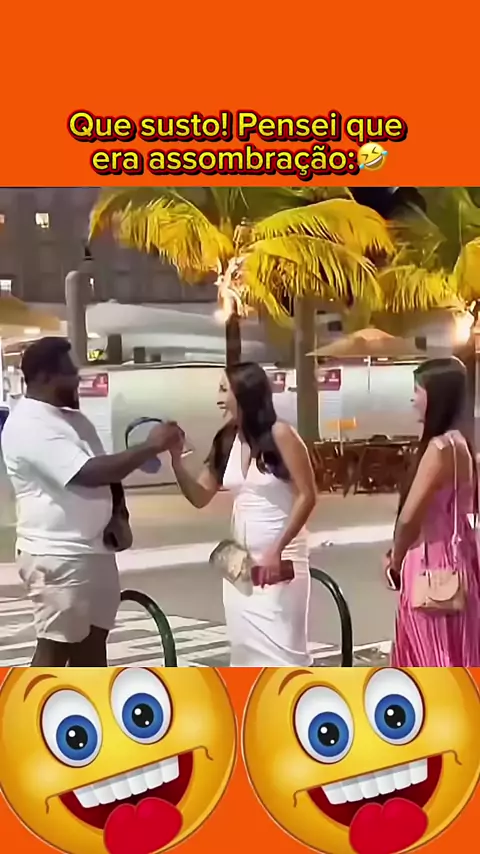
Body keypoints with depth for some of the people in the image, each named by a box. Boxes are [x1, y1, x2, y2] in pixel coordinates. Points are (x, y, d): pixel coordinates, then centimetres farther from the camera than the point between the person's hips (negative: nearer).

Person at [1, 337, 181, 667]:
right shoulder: (29, 425, -18)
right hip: (57, 556, -9)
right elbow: (89, 473, -26)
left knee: (94, 639, 15)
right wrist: (151, 446, -21)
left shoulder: (73, 418, 13)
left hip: (93, 549, 9)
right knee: (55, 648, -1)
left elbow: (105, 471, 22)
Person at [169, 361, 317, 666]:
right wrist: (176, 459, -6)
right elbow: (200, 496, 9)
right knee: (248, 647, 10)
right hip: (241, 558, 6)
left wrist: (277, 550, -19)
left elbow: (307, 496, -14)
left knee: (282, 649, -6)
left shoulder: (280, 434, -13)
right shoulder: (226, 441, 6)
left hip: (282, 556, -6)